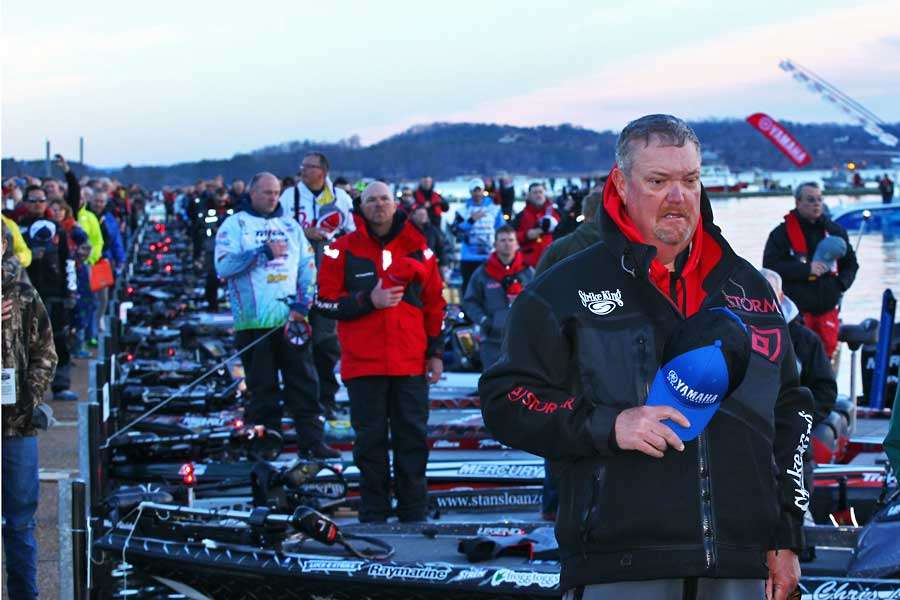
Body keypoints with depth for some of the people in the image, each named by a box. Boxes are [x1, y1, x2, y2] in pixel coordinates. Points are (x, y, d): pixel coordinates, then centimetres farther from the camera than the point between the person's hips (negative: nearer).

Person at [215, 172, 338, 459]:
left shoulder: (290, 225, 14)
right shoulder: (234, 225, 3)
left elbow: (307, 267, 10)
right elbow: (223, 266, -10)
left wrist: (302, 305, -4)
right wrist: (264, 252, -14)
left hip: (291, 318, 3)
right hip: (254, 321, -3)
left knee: (304, 382, 3)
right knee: (262, 385, 2)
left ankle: (311, 440, 6)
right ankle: (266, 438, 9)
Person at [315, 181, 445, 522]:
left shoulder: (417, 249, 8)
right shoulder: (343, 250, 3)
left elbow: (435, 303, 12)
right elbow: (325, 302, -1)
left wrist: (435, 352, 8)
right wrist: (367, 301, -13)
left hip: (411, 363, 1)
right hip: (363, 363, -1)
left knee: (413, 437, 4)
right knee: (371, 440, 3)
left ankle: (414, 515, 12)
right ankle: (373, 516, 10)